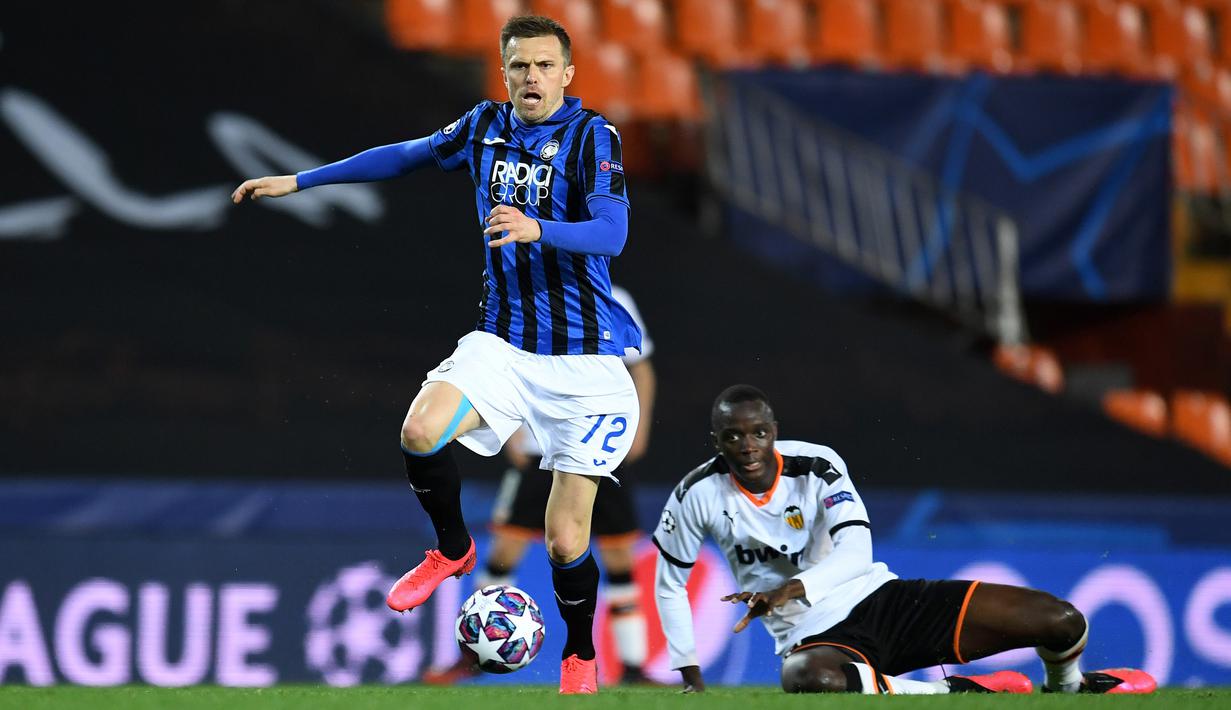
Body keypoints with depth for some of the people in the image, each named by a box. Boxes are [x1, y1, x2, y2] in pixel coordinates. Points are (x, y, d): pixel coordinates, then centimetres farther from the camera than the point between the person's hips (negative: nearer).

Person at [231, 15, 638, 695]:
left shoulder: (592, 135, -10)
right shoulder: (486, 127, 6)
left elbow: (611, 232, -22)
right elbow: (406, 155, 21)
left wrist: (536, 228, -41)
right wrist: (299, 181, 23)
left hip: (584, 357, -4)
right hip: (502, 340, 4)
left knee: (565, 538, -4)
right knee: (420, 432, -27)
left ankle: (580, 655, 25)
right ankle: (452, 550, 3)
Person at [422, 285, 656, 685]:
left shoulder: (616, 304, 4)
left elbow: (640, 370, 14)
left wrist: (640, 428, 3)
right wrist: (512, 430, -5)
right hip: (538, 449, -1)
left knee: (619, 554, 2)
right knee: (507, 545, -7)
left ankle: (633, 668, 9)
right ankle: (473, 655, 4)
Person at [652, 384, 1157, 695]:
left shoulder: (817, 468, -7)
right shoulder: (698, 496, -6)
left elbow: (856, 553, -19)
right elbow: (670, 584, 8)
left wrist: (792, 590, -36)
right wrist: (689, 673, 6)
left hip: (882, 598, 1)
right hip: (814, 637, -1)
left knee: (1061, 621, -12)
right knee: (809, 680, -46)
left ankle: (1066, 686, 29)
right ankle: (966, 691, -24)